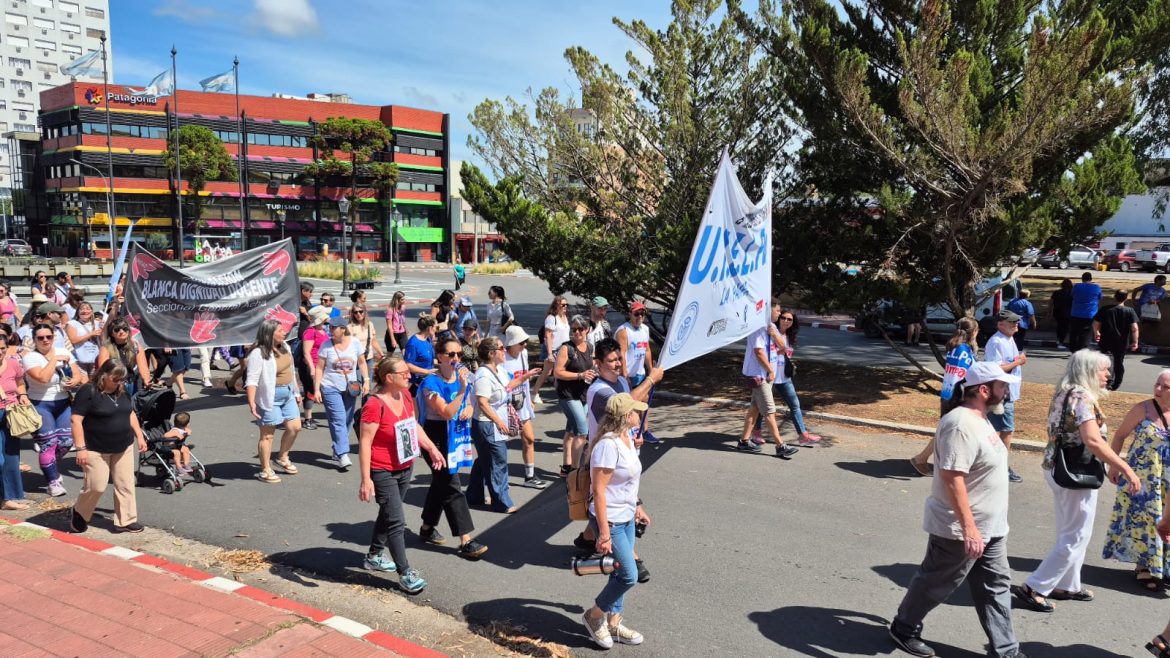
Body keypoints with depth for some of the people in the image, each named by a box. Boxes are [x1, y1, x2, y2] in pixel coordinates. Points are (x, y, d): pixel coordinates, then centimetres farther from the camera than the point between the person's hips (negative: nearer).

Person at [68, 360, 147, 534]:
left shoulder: (121, 391, 7)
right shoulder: (88, 391, -14)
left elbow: (130, 414, 18)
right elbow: (76, 420, -17)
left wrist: (139, 436, 13)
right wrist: (81, 448, -20)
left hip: (124, 448, 6)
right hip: (97, 450, -6)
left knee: (125, 484, 6)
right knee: (96, 487, -4)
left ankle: (125, 521, 15)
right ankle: (78, 514, 23)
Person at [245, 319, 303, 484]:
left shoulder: (284, 347, 7)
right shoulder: (258, 354, -17)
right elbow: (252, 380, -20)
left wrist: (296, 391, 22)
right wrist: (251, 402, -27)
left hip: (287, 394, 8)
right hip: (269, 397, -8)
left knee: (295, 427, 9)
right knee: (268, 434, 0)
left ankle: (282, 458, 30)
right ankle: (265, 470, 12)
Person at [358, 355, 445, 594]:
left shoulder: (405, 396, 0)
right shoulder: (375, 405, -24)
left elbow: (414, 425, 15)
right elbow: (364, 443, -23)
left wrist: (432, 448, 10)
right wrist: (366, 479, -25)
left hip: (404, 468, 9)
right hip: (382, 472, -8)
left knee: (388, 514, 23)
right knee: (396, 522, -5)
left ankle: (374, 556, 42)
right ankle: (405, 573, 3)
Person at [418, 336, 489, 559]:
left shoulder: (461, 377, 4)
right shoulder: (432, 383, -17)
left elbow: (469, 405, 16)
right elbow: (447, 413, -25)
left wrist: (469, 410, -7)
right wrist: (462, 389, -32)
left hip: (455, 436, 8)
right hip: (437, 436, -8)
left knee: (440, 483, 19)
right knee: (452, 488, -9)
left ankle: (427, 528, 37)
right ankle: (466, 542, -7)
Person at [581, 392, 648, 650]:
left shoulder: (627, 438, 4)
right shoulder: (608, 445, -25)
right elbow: (599, 491, -25)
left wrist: (637, 509, 25)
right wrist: (604, 534, -24)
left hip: (627, 518, 9)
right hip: (611, 520, -9)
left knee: (621, 573, 16)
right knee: (629, 575, -3)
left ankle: (613, 624, 31)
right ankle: (594, 616, 18)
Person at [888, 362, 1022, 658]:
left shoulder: (978, 419, 8)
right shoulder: (961, 425, -25)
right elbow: (952, 477, -30)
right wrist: (969, 528, -30)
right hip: (960, 530, -10)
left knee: (996, 584, 14)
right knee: (936, 583, 7)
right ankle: (903, 629, 26)